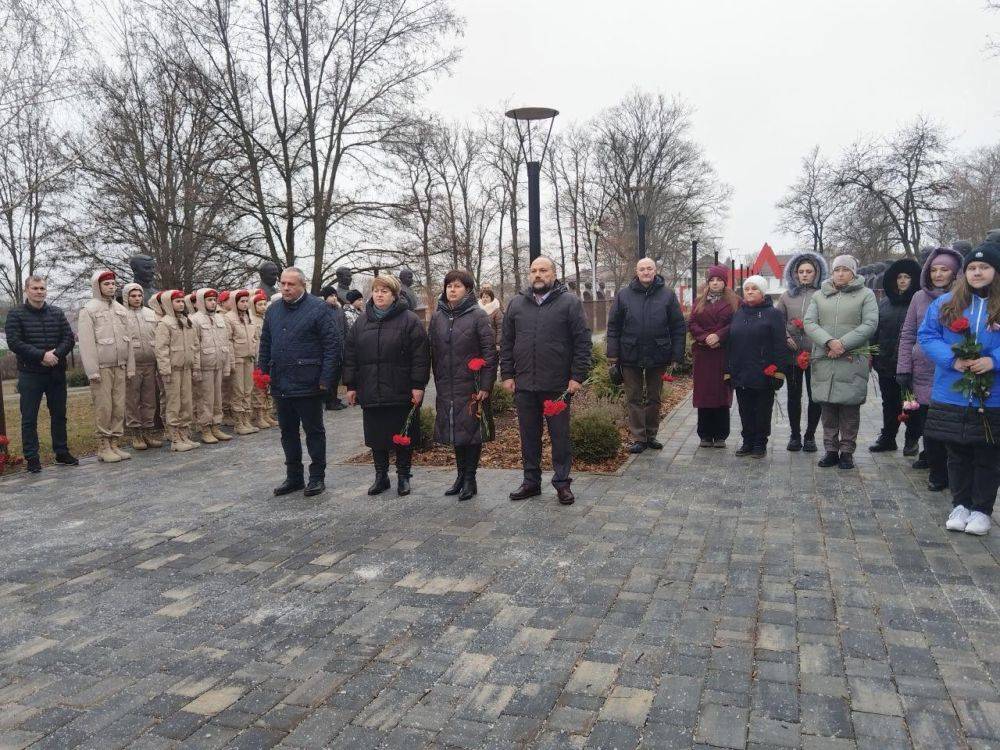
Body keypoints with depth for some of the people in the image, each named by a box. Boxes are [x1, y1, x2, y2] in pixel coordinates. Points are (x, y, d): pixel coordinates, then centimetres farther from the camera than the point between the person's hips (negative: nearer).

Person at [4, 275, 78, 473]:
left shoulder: (57, 313, 8)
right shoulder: (16, 314, -1)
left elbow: (69, 338, 3)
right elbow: (14, 343, -11)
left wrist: (56, 354, -15)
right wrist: (42, 355, -20)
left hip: (56, 373, 3)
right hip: (30, 375, -3)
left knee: (59, 415, 12)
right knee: (29, 418, 1)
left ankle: (62, 452, 23)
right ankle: (31, 457, 8)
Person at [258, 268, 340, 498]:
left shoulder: (317, 308, -9)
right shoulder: (273, 310, 11)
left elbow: (332, 345, -12)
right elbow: (265, 345, 17)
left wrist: (325, 379, -16)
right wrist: (262, 373, 7)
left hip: (307, 384, -6)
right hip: (280, 384, 6)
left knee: (314, 431, 5)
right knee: (288, 432, 14)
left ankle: (317, 477, 16)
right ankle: (294, 477, 26)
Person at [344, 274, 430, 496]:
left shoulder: (409, 320, -4)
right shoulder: (362, 322, 10)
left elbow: (420, 355, -8)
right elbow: (350, 355, 11)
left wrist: (418, 385, -13)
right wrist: (351, 385, 6)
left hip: (401, 393, -4)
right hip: (371, 393, 4)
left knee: (403, 436, 5)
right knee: (376, 437, 9)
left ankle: (403, 476, 19)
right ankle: (381, 476, 23)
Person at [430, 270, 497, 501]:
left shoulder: (478, 315, -6)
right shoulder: (437, 316, 8)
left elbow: (490, 352, -9)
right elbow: (433, 352, 12)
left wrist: (485, 386, -13)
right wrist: (438, 382, 8)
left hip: (472, 387, -4)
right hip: (447, 388, 4)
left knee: (472, 431, 2)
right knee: (455, 431, 12)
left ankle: (470, 478, 14)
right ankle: (461, 475, 26)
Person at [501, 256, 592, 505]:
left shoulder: (569, 302, -1)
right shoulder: (516, 303, 9)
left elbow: (583, 342, -4)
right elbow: (506, 342, 12)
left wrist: (578, 376, -9)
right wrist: (507, 374, 5)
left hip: (558, 385, -3)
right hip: (524, 385, 3)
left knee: (560, 435, 6)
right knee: (529, 436, 12)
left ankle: (562, 482, 19)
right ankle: (531, 482, 24)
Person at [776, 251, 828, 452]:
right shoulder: (787, 296, 7)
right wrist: (786, 337, -7)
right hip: (792, 353, 2)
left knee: (815, 396, 5)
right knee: (794, 395, 11)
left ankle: (810, 435, 18)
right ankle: (795, 435, 22)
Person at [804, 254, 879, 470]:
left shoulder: (866, 295, 7)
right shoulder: (819, 296, 14)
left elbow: (869, 324, -5)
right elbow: (809, 323, 2)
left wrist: (843, 344, -15)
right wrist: (829, 342, -14)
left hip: (852, 361, -2)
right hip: (824, 361, 3)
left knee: (850, 408, 1)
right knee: (828, 408, 7)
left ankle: (847, 452, 11)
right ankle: (831, 450, 17)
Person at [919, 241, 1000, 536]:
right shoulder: (945, 303, 3)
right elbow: (926, 335, 1)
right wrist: (952, 359, -13)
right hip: (952, 398, 2)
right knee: (957, 455, 14)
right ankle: (961, 505, 28)